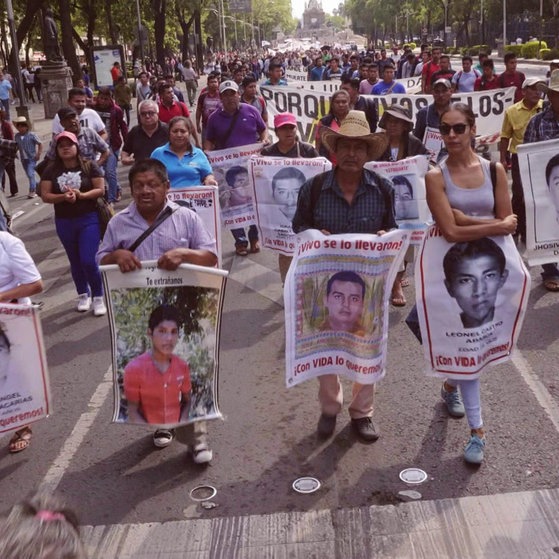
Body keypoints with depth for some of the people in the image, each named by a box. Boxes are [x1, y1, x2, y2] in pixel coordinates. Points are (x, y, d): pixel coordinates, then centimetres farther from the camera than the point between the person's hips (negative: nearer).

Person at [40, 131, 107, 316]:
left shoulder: (90, 166, -5)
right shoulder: (51, 170, 0)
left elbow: (100, 190, -7)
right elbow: (45, 196, -3)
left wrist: (81, 195, -22)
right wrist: (63, 197, -21)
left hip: (89, 219, -3)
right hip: (64, 222, 3)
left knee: (88, 261, -11)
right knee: (75, 261, 14)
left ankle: (98, 297, 5)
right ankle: (83, 294, 31)